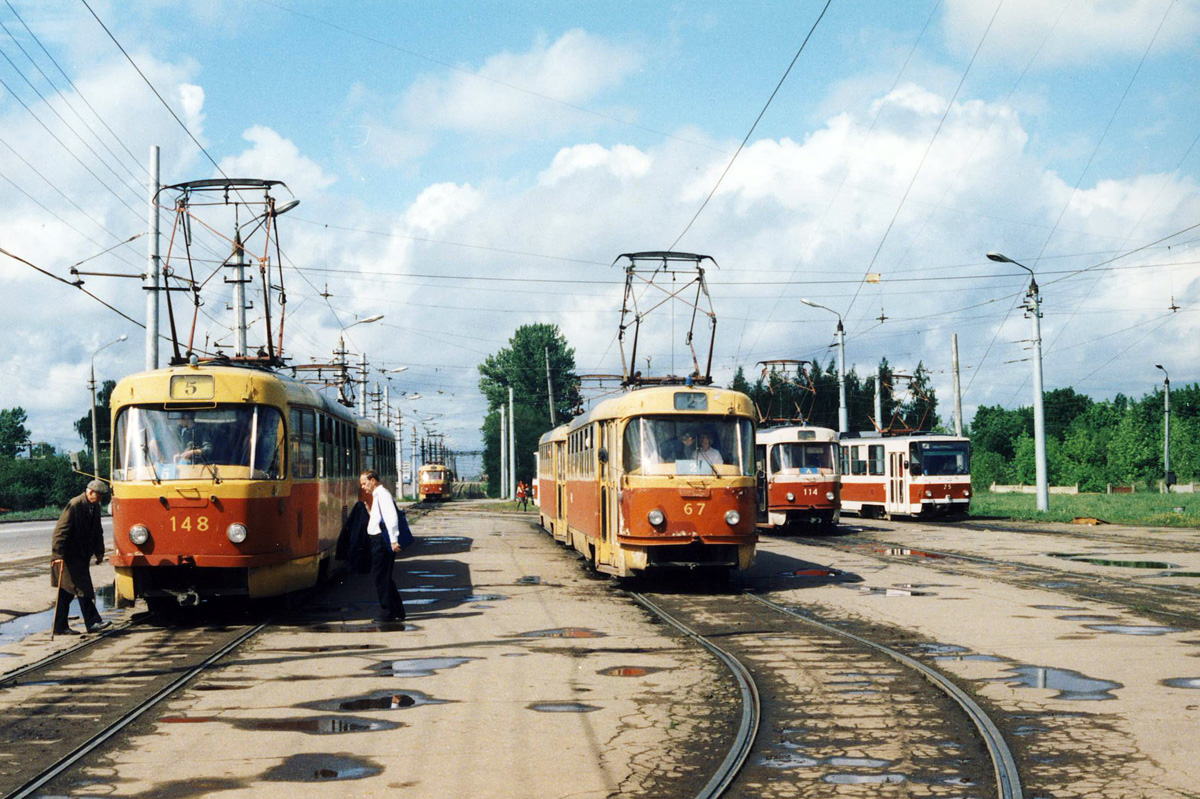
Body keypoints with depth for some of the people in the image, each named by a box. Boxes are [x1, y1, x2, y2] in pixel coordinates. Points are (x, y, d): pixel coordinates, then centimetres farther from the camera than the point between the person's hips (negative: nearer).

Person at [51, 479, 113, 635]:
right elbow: (61, 531, -20)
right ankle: (93, 622, -8)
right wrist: (58, 555, -24)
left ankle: (60, 627, 12)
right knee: (82, 589, -9)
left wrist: (99, 552, 15)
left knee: (67, 592, 10)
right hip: (68, 557, -9)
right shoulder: (74, 506, -17)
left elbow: (97, 531, 20)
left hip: (82, 556, 9)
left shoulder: (95, 507, 9)